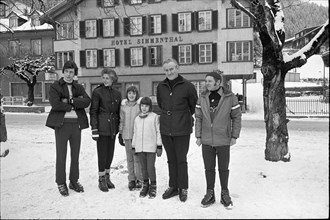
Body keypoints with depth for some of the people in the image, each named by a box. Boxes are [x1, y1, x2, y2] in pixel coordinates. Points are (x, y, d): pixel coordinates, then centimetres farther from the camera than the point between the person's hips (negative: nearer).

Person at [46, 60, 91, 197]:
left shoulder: (79, 87, 12)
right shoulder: (55, 86, 1)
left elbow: (87, 101, -5)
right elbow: (55, 104, -16)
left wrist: (70, 101, -15)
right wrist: (76, 104, -9)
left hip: (77, 124, 4)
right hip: (62, 124, -4)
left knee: (75, 154, 11)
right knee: (61, 155, 2)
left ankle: (74, 181, 24)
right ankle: (61, 183, 15)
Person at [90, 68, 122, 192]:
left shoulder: (117, 93, 11)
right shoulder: (97, 92, -4)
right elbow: (93, 111, -6)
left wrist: (119, 128, 12)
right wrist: (94, 128, -12)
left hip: (113, 127, 5)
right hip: (102, 127, -5)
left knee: (110, 153, 11)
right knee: (102, 153, 0)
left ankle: (107, 177, 26)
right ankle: (101, 180, 13)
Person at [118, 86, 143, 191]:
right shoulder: (123, 105, 7)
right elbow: (121, 120, 12)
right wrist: (120, 134, 10)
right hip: (127, 135, 3)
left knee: (137, 158, -1)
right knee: (129, 158, 9)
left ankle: (139, 179, 13)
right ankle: (131, 179, 19)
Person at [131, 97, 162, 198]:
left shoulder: (155, 117, -2)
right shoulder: (137, 119, 12)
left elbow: (158, 132, -2)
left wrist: (159, 146, -4)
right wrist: (133, 147, 17)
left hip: (151, 147, -4)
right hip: (140, 147, 4)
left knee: (150, 167, -4)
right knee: (144, 167, 12)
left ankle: (153, 186, 12)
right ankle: (145, 185, 25)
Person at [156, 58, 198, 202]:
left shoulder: (187, 86, -8)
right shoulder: (161, 87, 5)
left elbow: (194, 105, 3)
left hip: (182, 130, -4)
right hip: (165, 130, 4)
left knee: (181, 160, 4)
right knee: (171, 160, 15)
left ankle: (183, 188, 19)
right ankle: (173, 187, 27)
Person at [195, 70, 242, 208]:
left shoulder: (230, 97, -8)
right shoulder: (202, 98, 0)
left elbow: (237, 117, -1)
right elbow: (198, 118, 5)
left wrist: (234, 136, -2)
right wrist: (198, 136, 2)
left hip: (223, 141, -2)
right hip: (206, 141, 2)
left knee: (223, 168, 12)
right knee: (209, 168, 11)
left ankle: (224, 193, 28)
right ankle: (210, 193, 25)